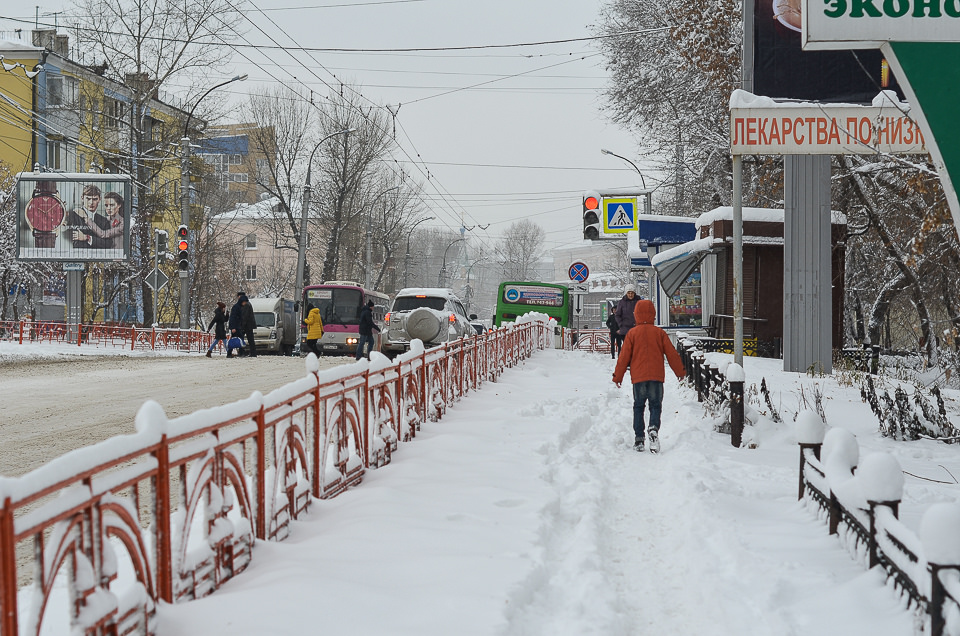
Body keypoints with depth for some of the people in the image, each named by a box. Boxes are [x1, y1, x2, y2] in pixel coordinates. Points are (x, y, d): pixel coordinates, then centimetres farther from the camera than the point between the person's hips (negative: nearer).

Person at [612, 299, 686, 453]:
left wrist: (618, 376, 11)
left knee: (638, 406, 11)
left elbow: (624, 356, 1)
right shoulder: (660, 332, 2)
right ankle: (654, 428, -23)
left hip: (638, 377, 0)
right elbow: (672, 354, 6)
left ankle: (638, 438, 5)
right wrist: (680, 371, 19)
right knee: (655, 405, 5)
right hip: (656, 376, 0)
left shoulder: (632, 333, 0)